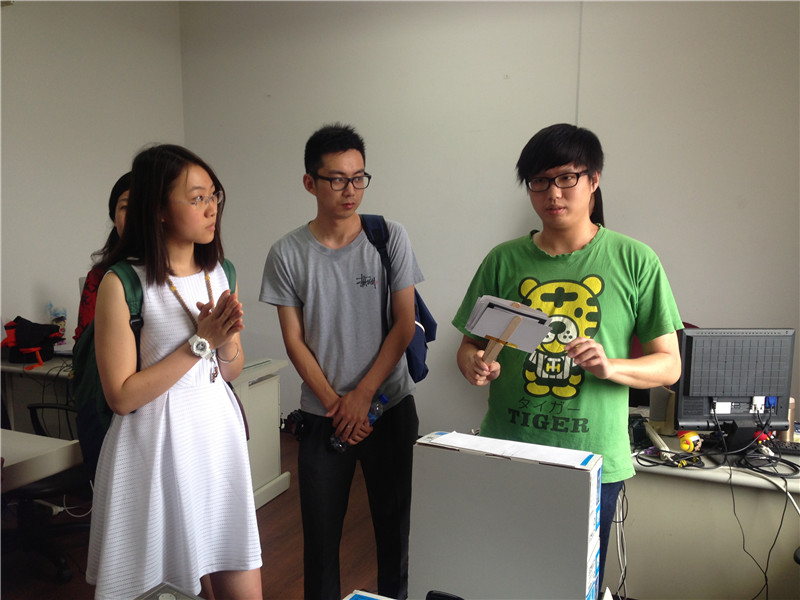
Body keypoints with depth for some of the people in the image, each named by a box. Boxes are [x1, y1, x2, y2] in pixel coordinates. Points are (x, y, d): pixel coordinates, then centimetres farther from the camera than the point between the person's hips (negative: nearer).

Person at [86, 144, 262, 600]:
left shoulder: (218, 272, 6)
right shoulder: (123, 284, -12)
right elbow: (122, 396, -14)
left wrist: (227, 338, -8)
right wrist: (201, 341, -16)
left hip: (219, 434, 5)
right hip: (159, 446, -5)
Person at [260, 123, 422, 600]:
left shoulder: (390, 238, -4)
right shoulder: (287, 254, -3)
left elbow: (404, 325, -4)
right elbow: (294, 341, -2)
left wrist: (362, 395, -9)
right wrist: (335, 403, -9)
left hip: (390, 404, 0)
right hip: (323, 415, 0)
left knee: (394, 524, 10)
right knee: (321, 530, 9)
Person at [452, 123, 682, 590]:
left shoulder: (635, 261, -3)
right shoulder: (504, 261, 2)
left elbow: (669, 364, 0)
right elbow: (470, 344, 8)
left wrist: (611, 367, -19)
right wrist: (474, 364, -15)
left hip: (594, 463, -1)